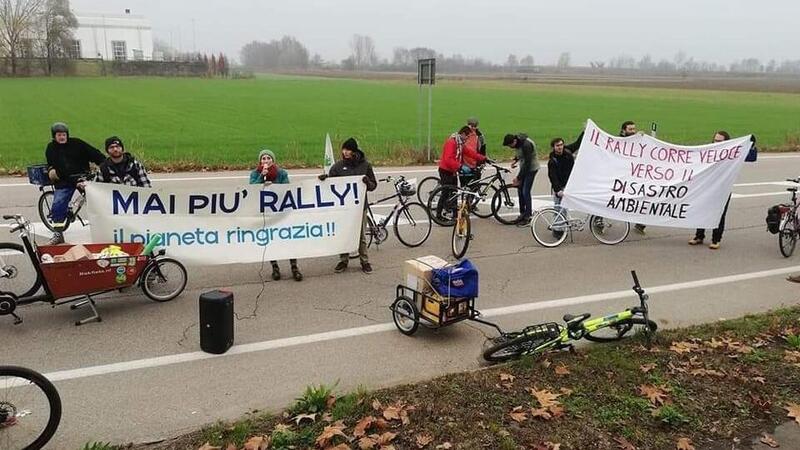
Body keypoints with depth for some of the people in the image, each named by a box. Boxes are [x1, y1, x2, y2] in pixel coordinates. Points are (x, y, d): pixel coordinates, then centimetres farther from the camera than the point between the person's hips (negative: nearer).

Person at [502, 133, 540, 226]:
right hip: (524, 167, 9)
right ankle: (522, 213, 21)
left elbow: (527, 163, -28)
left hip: (531, 168, -9)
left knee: (526, 192, -10)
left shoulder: (526, 145, -31)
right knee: (520, 190, 10)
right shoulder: (517, 142, -5)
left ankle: (528, 218, -3)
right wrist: (515, 159, 0)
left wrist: (518, 178, -25)